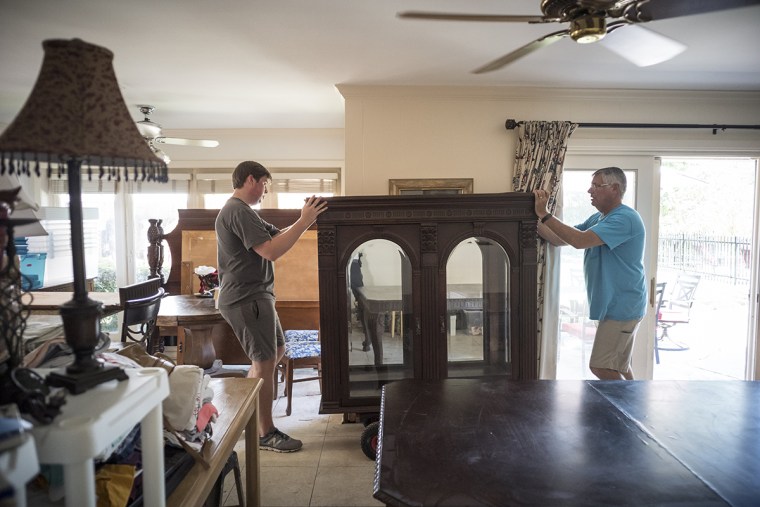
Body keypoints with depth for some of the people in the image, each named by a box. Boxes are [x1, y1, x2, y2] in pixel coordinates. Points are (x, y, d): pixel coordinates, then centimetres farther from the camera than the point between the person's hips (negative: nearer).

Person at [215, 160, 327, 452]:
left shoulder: (240, 211, 20)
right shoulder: (239, 211, -16)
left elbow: (277, 235, 15)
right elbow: (271, 251, -24)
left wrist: (306, 219, 4)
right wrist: (305, 221, -20)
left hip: (251, 297, 11)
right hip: (247, 299, -11)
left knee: (276, 350, 19)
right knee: (265, 362, -4)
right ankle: (266, 434, 7)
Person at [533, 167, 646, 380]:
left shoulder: (625, 218, -20)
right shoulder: (598, 219, 12)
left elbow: (579, 240, -30)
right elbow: (560, 239, 7)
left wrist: (544, 214, -27)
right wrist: (535, 220, -6)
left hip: (621, 307, -10)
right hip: (613, 306, 10)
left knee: (601, 367, -7)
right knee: (618, 366, 19)